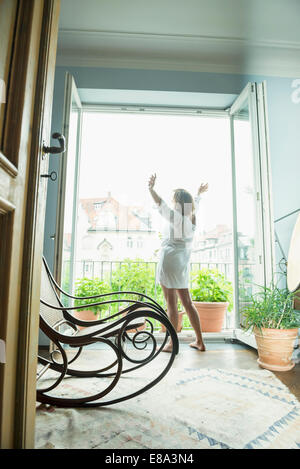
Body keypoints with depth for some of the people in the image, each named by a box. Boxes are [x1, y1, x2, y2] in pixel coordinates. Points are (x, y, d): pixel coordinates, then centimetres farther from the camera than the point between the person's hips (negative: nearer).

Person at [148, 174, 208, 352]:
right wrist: (199, 194, 49)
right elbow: (194, 205, 32)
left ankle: (172, 343, 7)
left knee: (172, 304, -2)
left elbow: (163, 207, -21)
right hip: (183, 265, 8)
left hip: (169, 262, -8)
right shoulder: (192, 220, 12)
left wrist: (152, 189, -21)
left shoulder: (179, 219, -10)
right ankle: (200, 342, 20)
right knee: (188, 303, 13)